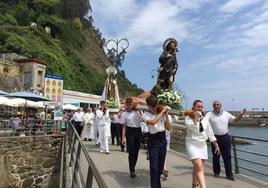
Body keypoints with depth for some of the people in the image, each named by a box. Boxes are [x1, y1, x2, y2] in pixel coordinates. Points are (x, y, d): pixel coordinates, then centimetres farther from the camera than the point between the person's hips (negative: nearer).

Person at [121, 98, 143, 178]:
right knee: (131, 152, -6)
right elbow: (124, 126, -1)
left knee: (136, 151, 11)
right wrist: (123, 137, -8)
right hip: (130, 131, -4)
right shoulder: (124, 114, 0)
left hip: (138, 131, 4)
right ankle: (132, 171, -2)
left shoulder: (137, 111, 8)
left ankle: (132, 168, 26)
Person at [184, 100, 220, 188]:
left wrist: (216, 145, 12)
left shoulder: (205, 119, 8)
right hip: (192, 144, -5)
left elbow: (210, 133, 12)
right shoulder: (188, 117, -6)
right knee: (199, 167, -17)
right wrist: (196, 117, -23)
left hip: (202, 145, 5)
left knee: (197, 167, 14)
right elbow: (191, 127, -25)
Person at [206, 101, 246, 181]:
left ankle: (229, 174, 13)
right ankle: (216, 172, 26)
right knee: (215, 157, 10)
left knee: (227, 156, 3)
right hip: (215, 138, -1)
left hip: (225, 137, 2)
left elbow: (235, 120, 11)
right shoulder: (210, 114, -4)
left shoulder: (226, 114, 6)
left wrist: (241, 114, -6)